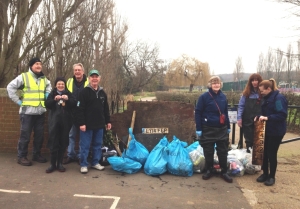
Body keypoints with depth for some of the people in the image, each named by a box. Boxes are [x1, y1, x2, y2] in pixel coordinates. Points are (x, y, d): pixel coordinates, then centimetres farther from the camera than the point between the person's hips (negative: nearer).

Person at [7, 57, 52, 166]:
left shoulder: (44, 79, 12)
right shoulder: (24, 76, -5)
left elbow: (49, 86, 32)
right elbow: (10, 87, -7)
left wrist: (47, 94, 12)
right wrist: (18, 101, -10)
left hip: (40, 111, 6)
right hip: (27, 111, -6)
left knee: (39, 135, 10)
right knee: (25, 135, -2)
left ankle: (36, 154, 24)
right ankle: (21, 156, 10)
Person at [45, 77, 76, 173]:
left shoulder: (68, 94, 9)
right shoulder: (52, 93, 9)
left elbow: (74, 104, -1)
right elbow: (47, 105, -2)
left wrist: (68, 99, -17)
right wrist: (54, 99, -18)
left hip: (66, 121, 1)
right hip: (54, 120, -1)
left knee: (63, 142, 5)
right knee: (53, 142, -3)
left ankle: (60, 163, 15)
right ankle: (53, 164, 5)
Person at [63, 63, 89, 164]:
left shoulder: (88, 82, -4)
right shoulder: (69, 81, 7)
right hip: (72, 113, 3)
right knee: (71, 135, 9)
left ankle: (80, 156, 17)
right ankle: (70, 155, 20)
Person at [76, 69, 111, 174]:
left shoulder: (102, 93, 11)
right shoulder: (84, 92, -8)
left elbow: (106, 109, 17)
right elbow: (80, 109, -12)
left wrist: (108, 121, 14)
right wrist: (81, 123, -17)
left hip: (99, 124, 6)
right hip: (87, 124, -5)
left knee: (98, 145, 12)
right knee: (85, 145, 2)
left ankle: (95, 162, 25)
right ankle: (83, 165, 13)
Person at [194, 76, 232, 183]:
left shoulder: (223, 96, 5)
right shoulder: (204, 97, -10)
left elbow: (225, 112, 15)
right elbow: (198, 113, -9)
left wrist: (228, 126, 16)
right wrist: (198, 128, -12)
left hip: (222, 129, 4)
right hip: (208, 129, -4)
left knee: (223, 151, 9)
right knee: (208, 152, 8)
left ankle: (224, 172, 22)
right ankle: (209, 170, 25)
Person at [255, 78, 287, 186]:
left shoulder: (279, 98, -19)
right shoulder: (267, 98, 9)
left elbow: (282, 115, -26)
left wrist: (267, 118, -32)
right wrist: (260, 116, 0)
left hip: (276, 131, -8)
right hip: (267, 130, 8)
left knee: (272, 153, 2)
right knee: (265, 152, 12)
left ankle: (272, 176, 18)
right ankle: (265, 173, 26)